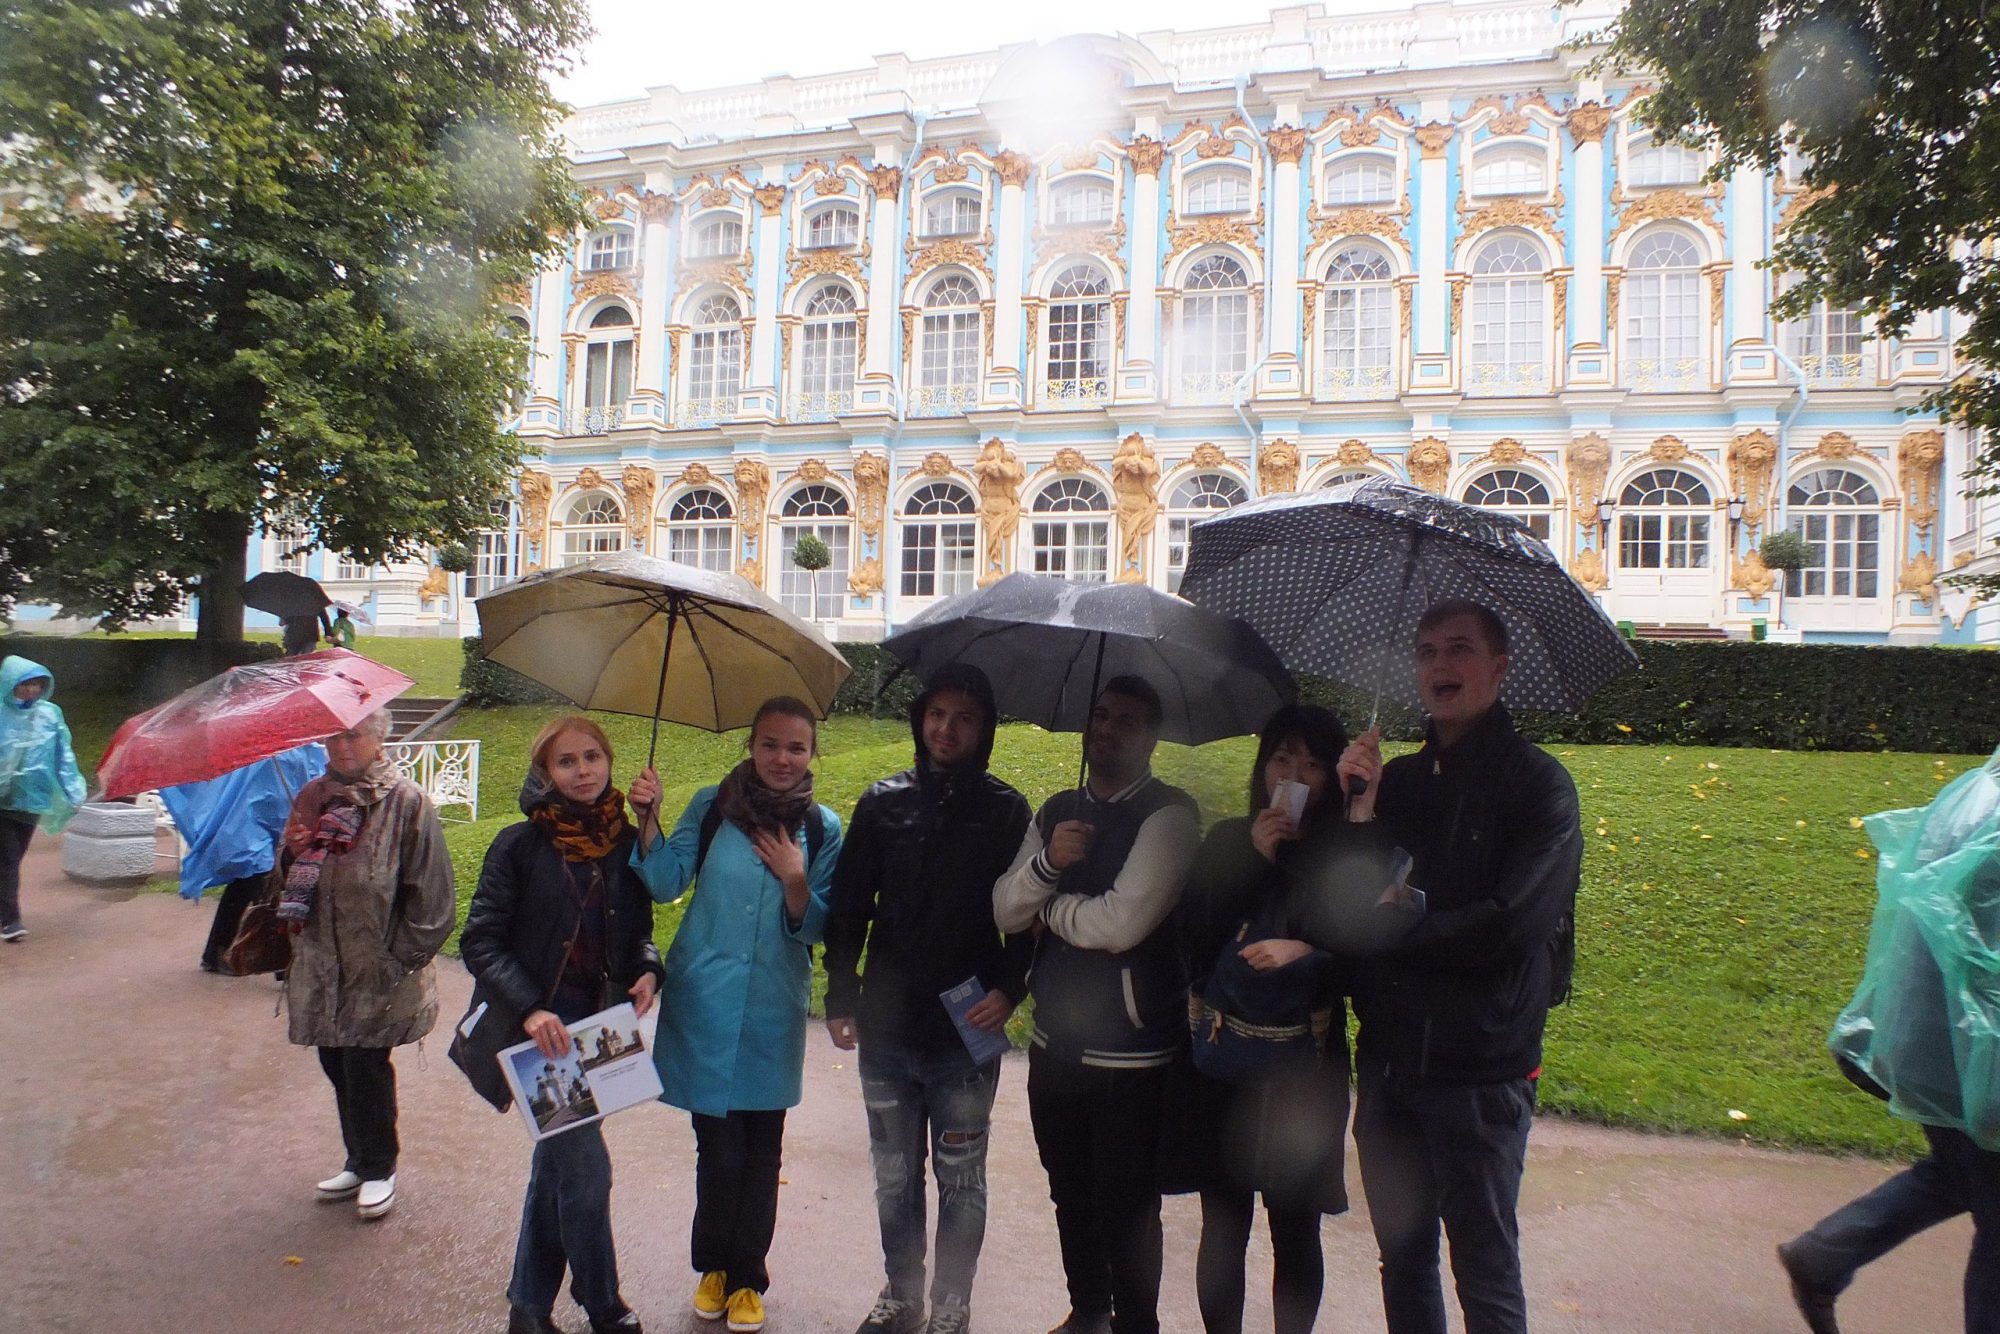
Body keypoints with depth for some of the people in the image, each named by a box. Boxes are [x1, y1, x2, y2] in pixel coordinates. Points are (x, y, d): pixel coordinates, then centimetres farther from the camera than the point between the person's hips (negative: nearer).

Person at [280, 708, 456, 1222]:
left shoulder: (407, 802, -11)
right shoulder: (312, 797, 8)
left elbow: (429, 892, -11)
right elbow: (292, 880, 17)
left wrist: (402, 958, -12)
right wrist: (293, 852, -6)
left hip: (378, 971, -6)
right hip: (321, 967, 6)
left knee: (366, 1067, -1)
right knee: (337, 1065, 14)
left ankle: (378, 1169, 20)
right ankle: (360, 1162, 32)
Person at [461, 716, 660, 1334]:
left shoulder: (626, 842, 2)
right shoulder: (520, 844, -9)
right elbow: (480, 942, -10)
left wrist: (647, 970, -10)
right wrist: (531, 1009, -22)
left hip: (596, 1025, 5)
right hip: (537, 1027, -5)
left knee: (558, 1162, 16)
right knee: (586, 1166, -5)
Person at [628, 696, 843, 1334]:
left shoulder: (822, 828, -3)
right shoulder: (712, 806, -3)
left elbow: (814, 929, -2)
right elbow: (665, 882, -4)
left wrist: (795, 879, -20)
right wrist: (647, 818, -17)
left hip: (773, 1009, 1)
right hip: (704, 1001, 0)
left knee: (761, 1148, 10)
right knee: (718, 1144, 6)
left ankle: (745, 1277, 29)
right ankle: (714, 1265, 30)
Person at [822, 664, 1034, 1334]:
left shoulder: (1006, 811, -3)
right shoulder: (884, 803, 3)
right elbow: (848, 908, 6)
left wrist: (1009, 988, -13)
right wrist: (841, 995, 2)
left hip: (966, 1032, -2)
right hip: (886, 1027, 2)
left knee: (960, 1181, 10)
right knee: (895, 1177, 16)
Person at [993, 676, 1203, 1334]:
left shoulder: (1169, 814, -14)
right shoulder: (1056, 812, 8)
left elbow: (1122, 921, -25)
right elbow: (1004, 911, 1)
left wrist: (1049, 910, -8)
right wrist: (1047, 862, -18)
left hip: (1128, 1055, -6)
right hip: (1054, 1041, 7)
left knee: (1127, 1208, 7)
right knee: (1071, 1195, 22)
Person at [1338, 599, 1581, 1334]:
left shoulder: (1538, 784, -7)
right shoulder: (1397, 778, 8)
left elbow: (1511, 923, -18)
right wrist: (1351, 808, -12)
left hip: (1480, 1069, -5)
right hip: (1388, 1056, 5)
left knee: (1486, 1273, 7)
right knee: (1402, 1259, 18)